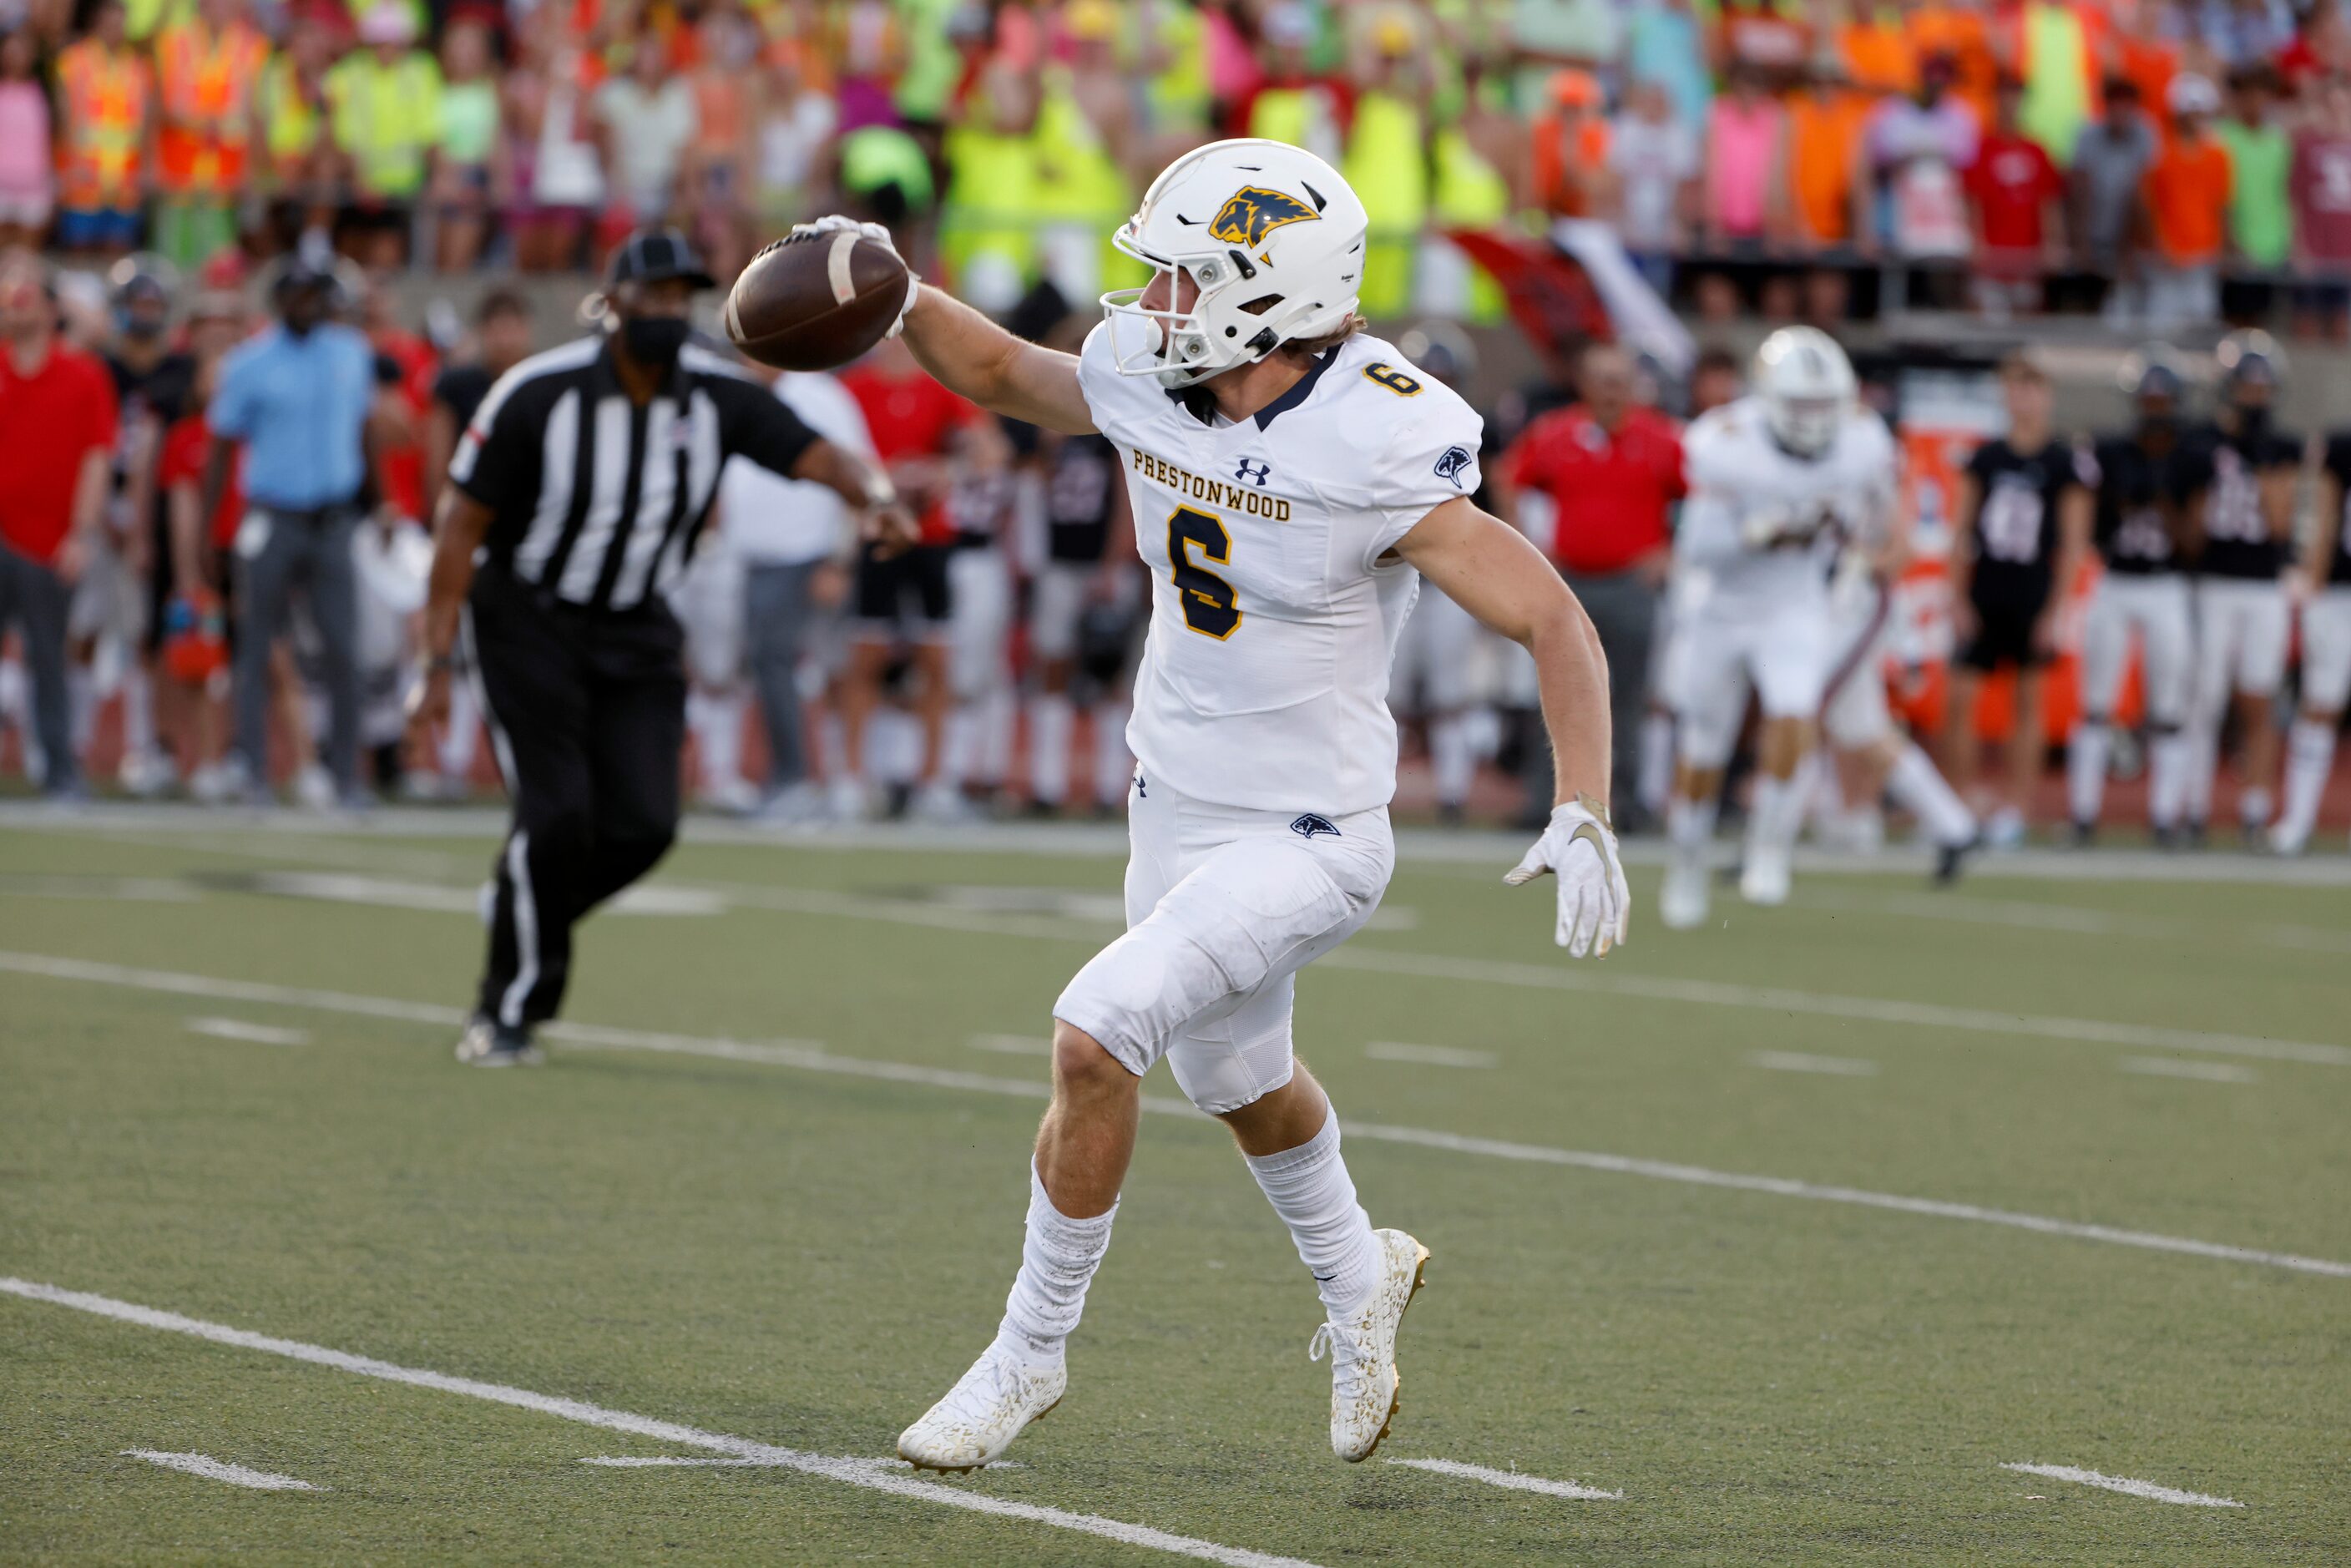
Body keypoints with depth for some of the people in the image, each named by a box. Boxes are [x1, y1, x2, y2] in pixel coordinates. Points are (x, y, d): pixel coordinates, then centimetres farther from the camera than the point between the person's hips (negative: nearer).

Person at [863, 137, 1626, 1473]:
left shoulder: (1375, 452, -26)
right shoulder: (1150, 377, -8)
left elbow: (1555, 623, -22)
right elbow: (1010, 375, 14)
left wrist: (1585, 816, -32)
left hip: (1303, 837, -8)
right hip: (1176, 803, 8)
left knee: (1095, 1035, -21)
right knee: (1234, 1076, 26)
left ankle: (1034, 1348, -2)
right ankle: (1358, 1277, 55)